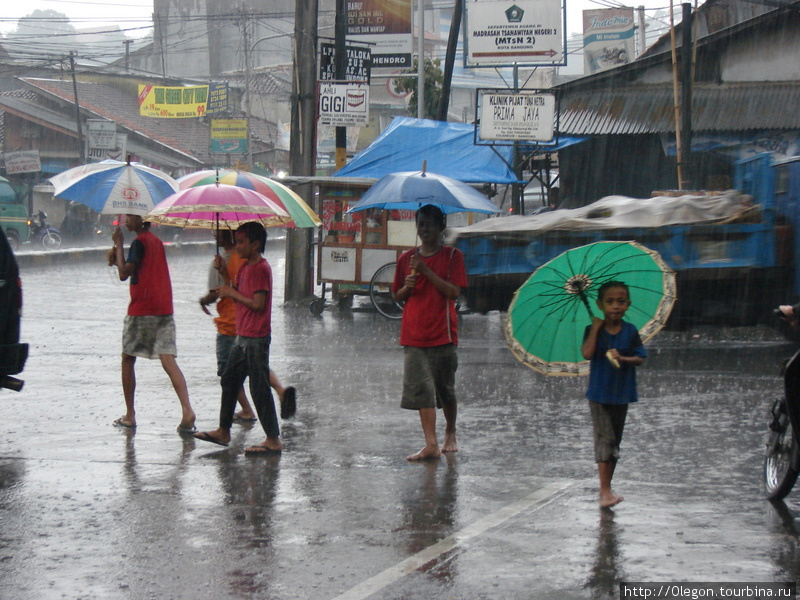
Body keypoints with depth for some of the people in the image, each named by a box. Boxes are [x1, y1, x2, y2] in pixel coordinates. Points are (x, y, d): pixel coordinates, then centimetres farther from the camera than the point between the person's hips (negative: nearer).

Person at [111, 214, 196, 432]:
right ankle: (187, 410, -22)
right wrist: (118, 258, 19)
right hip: (164, 310, 7)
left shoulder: (139, 242, -9)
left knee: (128, 359, 10)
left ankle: (129, 416, 13)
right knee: (168, 360, -4)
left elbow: (124, 274, -13)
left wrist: (118, 245, -5)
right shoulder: (157, 241, 17)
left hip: (141, 311, -7)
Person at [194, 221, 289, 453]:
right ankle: (223, 431, 26)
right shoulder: (245, 267, 14)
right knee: (229, 380, 16)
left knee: (259, 388, -8)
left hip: (256, 338, -10)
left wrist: (232, 293, -12)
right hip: (242, 336, 10)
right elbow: (235, 292, 15)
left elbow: (258, 304, -22)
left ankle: (273, 440, -4)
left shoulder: (260, 269, -16)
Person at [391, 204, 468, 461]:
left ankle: (450, 435, 29)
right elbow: (397, 296, 16)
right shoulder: (407, 258, 11)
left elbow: (453, 292, -11)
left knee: (445, 389, 8)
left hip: (442, 333, -2)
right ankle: (431, 444, -11)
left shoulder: (452, 256, 1)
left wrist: (426, 270, -16)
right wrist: (407, 287, -6)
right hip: (413, 334, 2)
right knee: (420, 389, -8)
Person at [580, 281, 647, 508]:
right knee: (604, 438, -9)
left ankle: (607, 487, 21)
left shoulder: (630, 332, 0)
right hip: (599, 393, -3)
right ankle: (604, 490, -11)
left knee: (615, 440, 11)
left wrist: (622, 358, -22)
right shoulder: (593, 331, -5)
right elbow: (587, 353, -21)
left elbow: (640, 358, -5)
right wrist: (595, 328, -18)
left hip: (621, 394, 3)